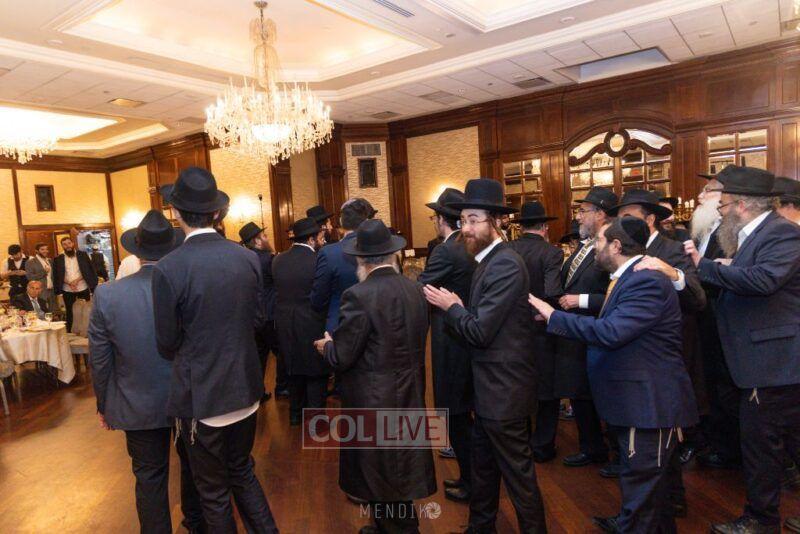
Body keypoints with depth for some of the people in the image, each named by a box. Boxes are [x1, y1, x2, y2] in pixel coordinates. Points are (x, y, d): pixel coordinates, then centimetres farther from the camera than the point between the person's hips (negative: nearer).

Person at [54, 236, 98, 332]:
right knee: (69, 312, 6)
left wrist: (77, 280, -14)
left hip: (83, 288, -1)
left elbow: (88, 271, -1)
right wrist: (69, 283, -13)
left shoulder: (82, 255, 2)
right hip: (67, 290, 1)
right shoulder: (58, 259, 4)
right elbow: (57, 276, 2)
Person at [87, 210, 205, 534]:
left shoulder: (107, 295, -17)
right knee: (192, 463, 24)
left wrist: (103, 406, 8)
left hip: (140, 407, -1)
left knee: (150, 477, 16)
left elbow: (99, 362, -8)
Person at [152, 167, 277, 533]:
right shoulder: (248, 258, -6)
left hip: (201, 396, -4)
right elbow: (257, 320, 3)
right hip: (245, 390, 5)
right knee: (243, 472, 25)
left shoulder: (168, 268, -18)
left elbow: (167, 342, -8)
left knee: (214, 492, 16)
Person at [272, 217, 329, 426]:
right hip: (312, 324, -5)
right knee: (315, 371, 9)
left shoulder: (278, 260, -1)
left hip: (285, 323, 5)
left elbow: (278, 289, 7)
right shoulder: (319, 260, -17)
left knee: (294, 369, 20)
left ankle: (296, 413, 32)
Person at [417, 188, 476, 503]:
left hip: (452, 344, -9)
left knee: (456, 417, 5)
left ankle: (471, 485, 20)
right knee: (464, 413, 21)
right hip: (469, 338, 9)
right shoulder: (471, 248, 6)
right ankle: (470, 476, 35)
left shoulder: (446, 252, -19)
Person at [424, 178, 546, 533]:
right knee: (483, 464, 23)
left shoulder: (506, 264, -22)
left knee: (517, 472, 7)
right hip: (490, 386, 10)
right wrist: (457, 306, -5)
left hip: (504, 390, -10)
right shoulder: (489, 261, 10)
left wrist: (450, 306, -10)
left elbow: (480, 330, -24)